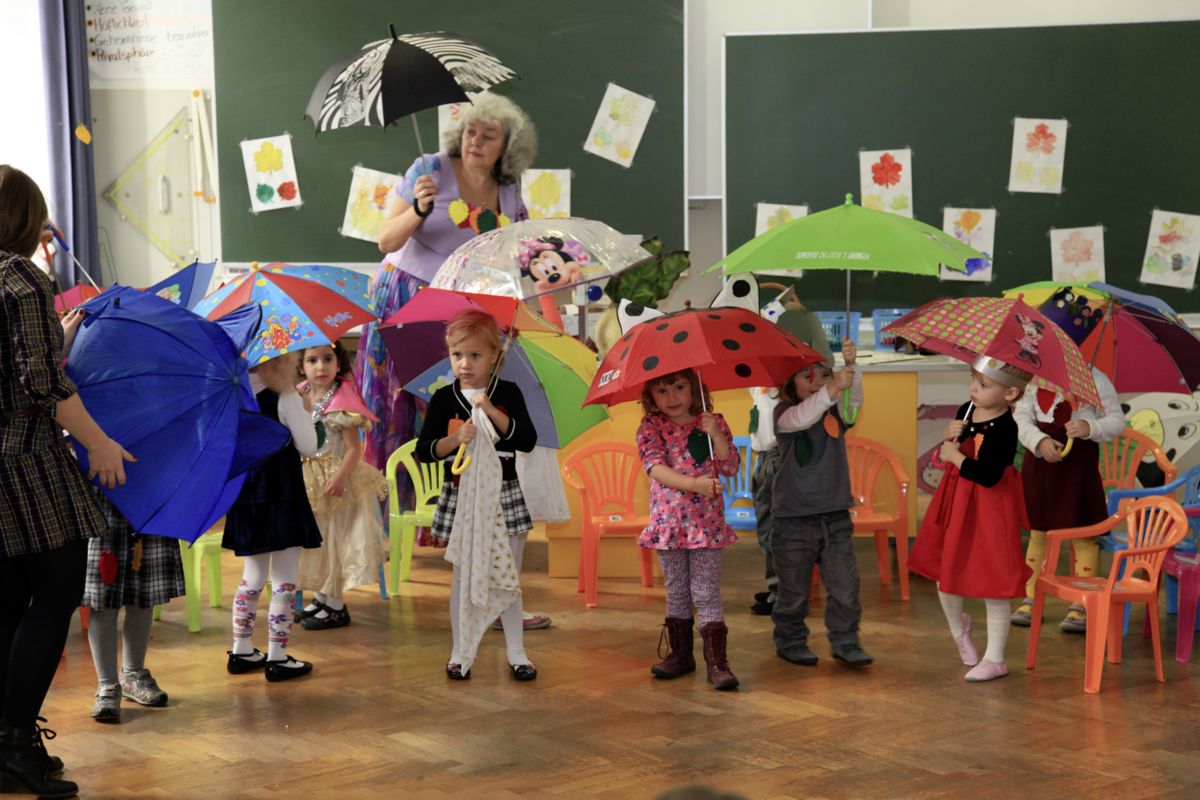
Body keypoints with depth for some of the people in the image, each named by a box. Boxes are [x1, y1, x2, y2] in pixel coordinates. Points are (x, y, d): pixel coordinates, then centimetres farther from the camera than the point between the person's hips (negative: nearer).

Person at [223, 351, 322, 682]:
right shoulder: (286, 399, -15)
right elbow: (308, 446, -12)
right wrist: (304, 411, 0)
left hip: (246, 499, 7)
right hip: (281, 499, -7)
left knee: (252, 576, 18)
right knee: (285, 579, 2)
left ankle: (242, 651, 23)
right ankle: (277, 657, 3)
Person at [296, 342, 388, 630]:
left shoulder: (342, 403, -16)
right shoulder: (300, 399, 4)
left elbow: (354, 449, -19)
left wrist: (340, 477, -31)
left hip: (335, 481, -7)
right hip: (309, 481, 7)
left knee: (335, 539, -1)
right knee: (316, 539, 16)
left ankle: (337, 606, 7)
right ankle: (322, 595, 30)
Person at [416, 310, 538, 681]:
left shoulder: (508, 394, -1)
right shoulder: (443, 399, -1)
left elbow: (527, 441, -12)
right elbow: (423, 451, -4)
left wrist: (492, 411, -20)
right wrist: (455, 439, -21)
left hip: (504, 494, 0)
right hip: (461, 497, 0)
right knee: (463, 577, 7)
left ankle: (516, 652, 17)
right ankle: (460, 652, 17)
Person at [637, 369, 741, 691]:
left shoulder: (713, 423, 4)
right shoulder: (650, 427, 0)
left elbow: (731, 467, -2)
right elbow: (656, 468, -14)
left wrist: (715, 434, -16)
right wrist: (695, 484, -28)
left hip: (706, 522, -1)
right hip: (668, 522, 1)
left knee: (706, 592, -4)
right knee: (676, 592, 11)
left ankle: (717, 661, -4)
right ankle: (680, 653, 24)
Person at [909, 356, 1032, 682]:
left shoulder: (1003, 428, -22)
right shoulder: (965, 411, 3)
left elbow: (988, 475, -28)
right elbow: (949, 451, 15)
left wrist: (955, 456, -16)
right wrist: (949, 435, -7)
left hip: (987, 508, -8)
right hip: (955, 501, 8)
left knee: (992, 586, 2)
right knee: (943, 572, 15)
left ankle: (994, 659, 14)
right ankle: (959, 627, 44)